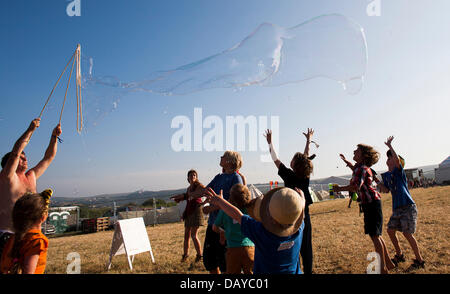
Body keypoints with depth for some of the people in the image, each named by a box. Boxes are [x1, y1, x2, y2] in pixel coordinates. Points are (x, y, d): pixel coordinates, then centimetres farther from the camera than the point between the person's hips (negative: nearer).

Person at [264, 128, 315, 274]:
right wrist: (309, 140, 25)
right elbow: (306, 157, 11)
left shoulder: (289, 175, -15)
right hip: (305, 215, 5)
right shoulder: (306, 175, -3)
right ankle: (308, 270, 20)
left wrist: (269, 142, 2)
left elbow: (276, 159, -7)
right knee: (306, 247, 12)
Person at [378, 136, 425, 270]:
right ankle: (399, 255, 28)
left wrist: (390, 146, -23)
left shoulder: (399, 171, -9)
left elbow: (397, 160, -29)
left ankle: (419, 260, 11)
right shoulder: (386, 175, 11)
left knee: (407, 233, -6)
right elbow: (386, 190, 19)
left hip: (408, 207, -7)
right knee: (390, 230, 9)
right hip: (397, 208, 8)